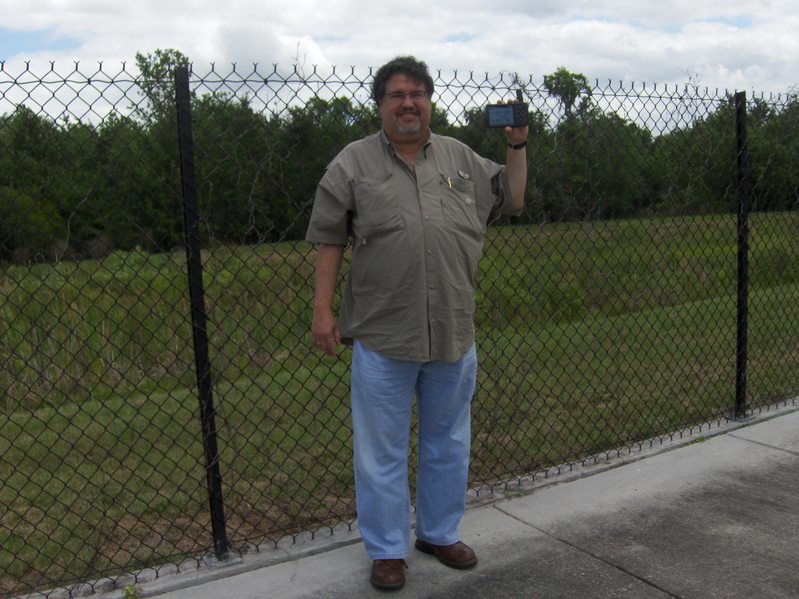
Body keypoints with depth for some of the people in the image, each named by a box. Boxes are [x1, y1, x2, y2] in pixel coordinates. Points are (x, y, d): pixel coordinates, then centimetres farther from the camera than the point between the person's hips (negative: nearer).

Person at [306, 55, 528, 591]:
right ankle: (388, 550, 24)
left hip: (455, 334, 4)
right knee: (383, 451, 7)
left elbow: (512, 200, 21)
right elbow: (329, 241, 0)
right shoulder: (353, 163, 2)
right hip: (382, 336, -3)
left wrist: (518, 146, 10)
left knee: (449, 443, 16)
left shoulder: (461, 158, 11)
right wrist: (323, 309, -5)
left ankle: (440, 532, 36)